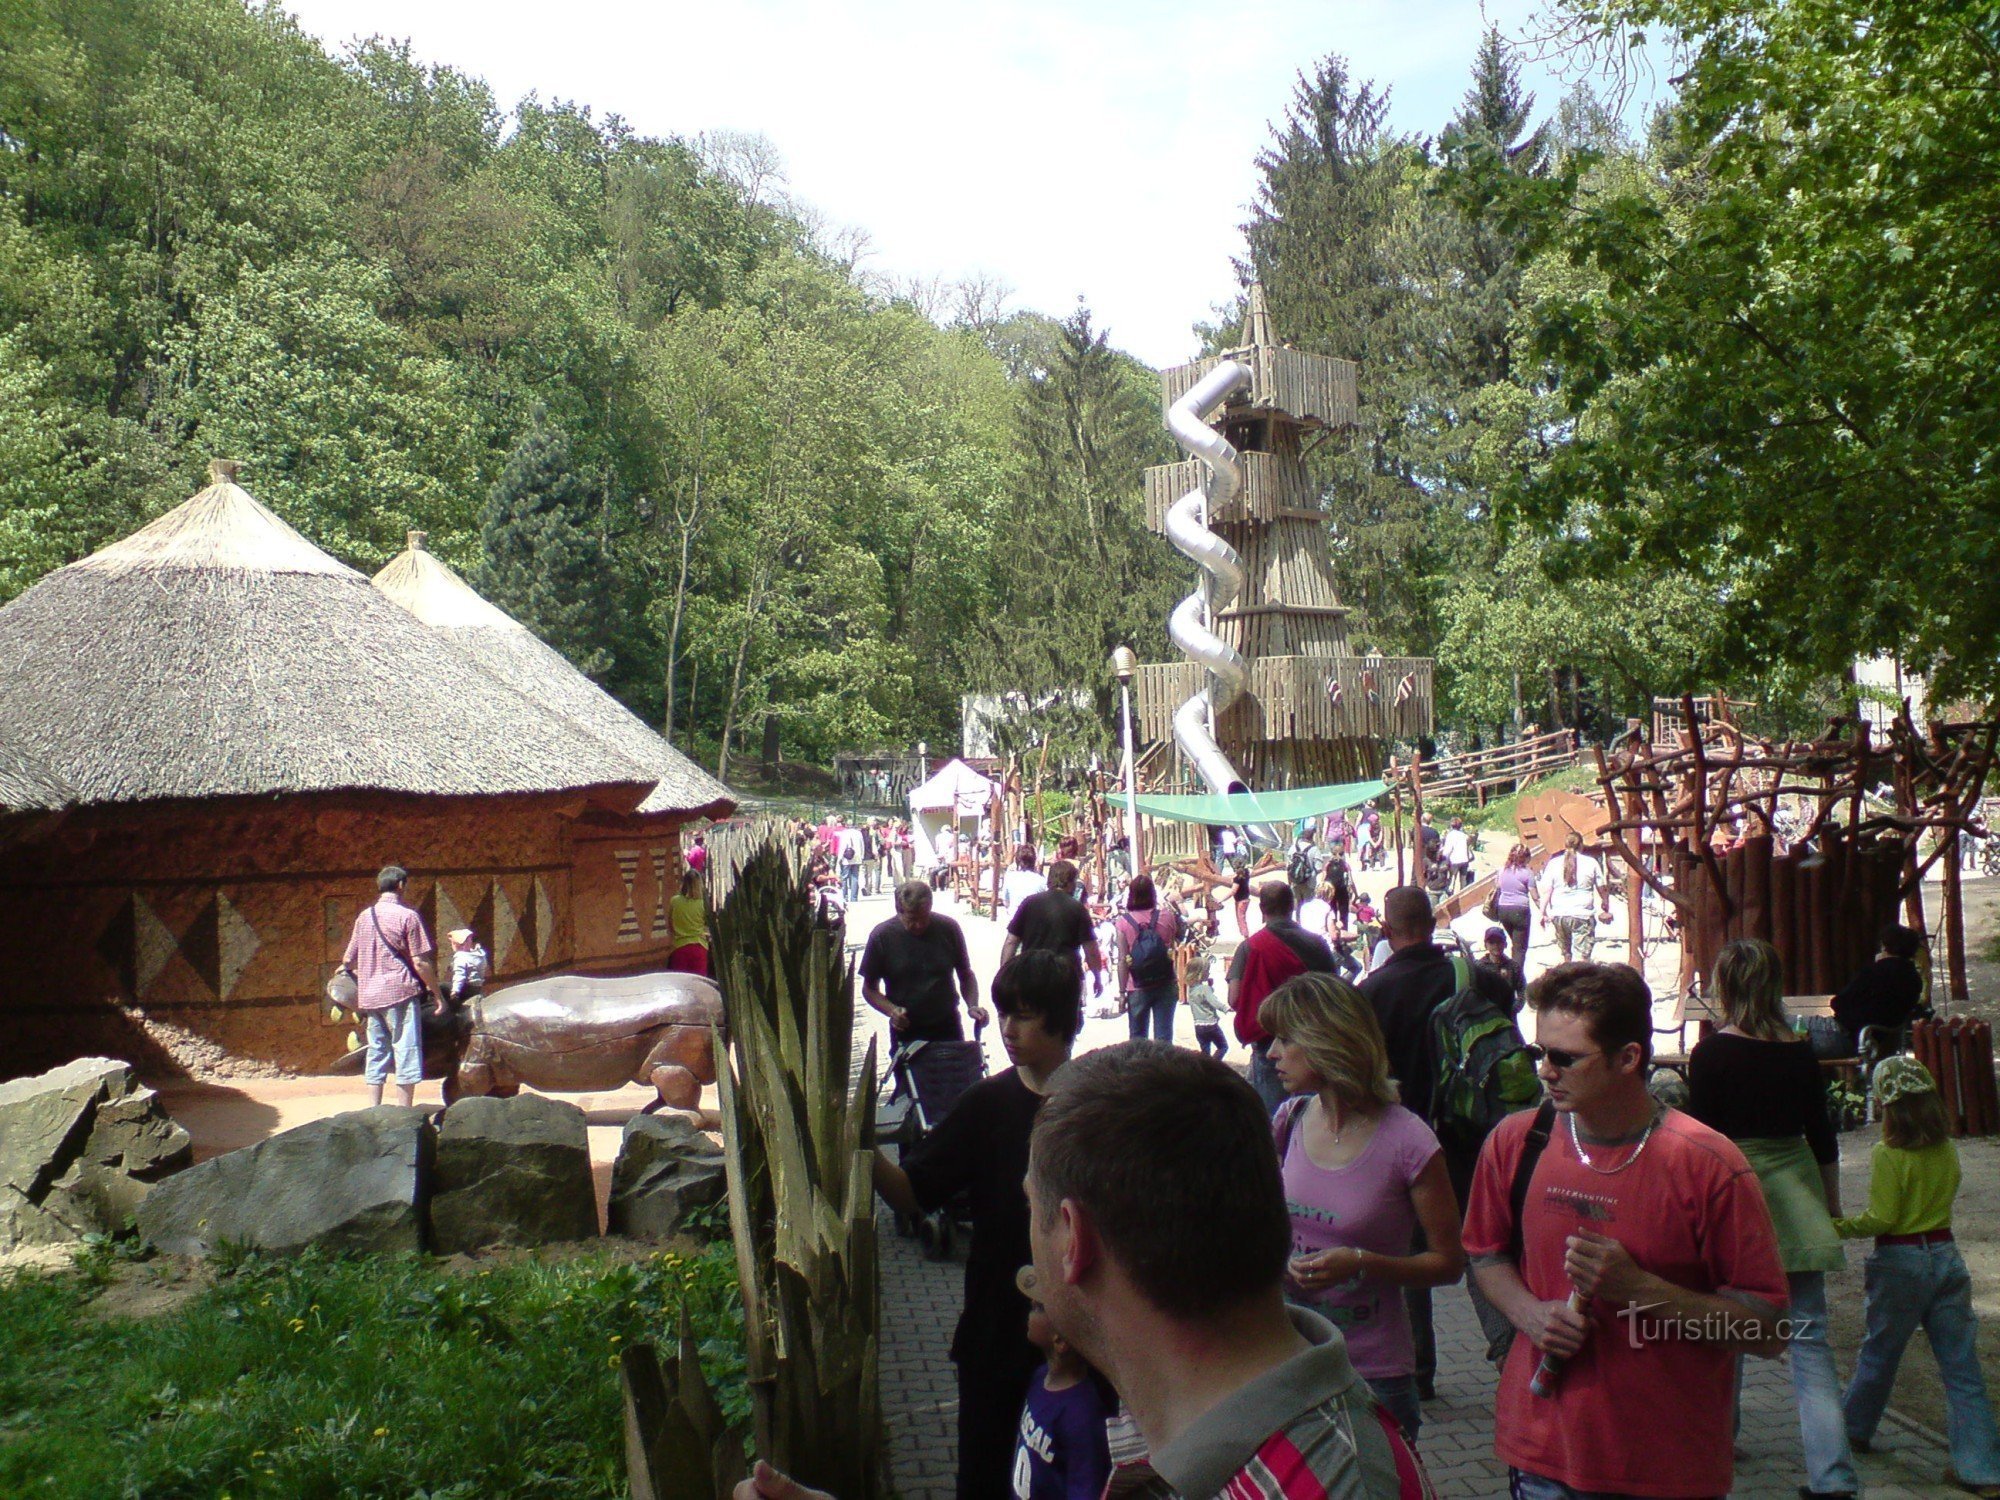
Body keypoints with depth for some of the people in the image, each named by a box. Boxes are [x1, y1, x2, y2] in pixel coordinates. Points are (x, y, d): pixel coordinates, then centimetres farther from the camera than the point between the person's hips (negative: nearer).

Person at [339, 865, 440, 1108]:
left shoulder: (364, 916, 11)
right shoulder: (407, 916, -7)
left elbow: (348, 961, 16)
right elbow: (420, 963, -10)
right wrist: (438, 994, -3)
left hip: (369, 995, 6)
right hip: (400, 992, -6)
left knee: (376, 1054, 11)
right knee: (406, 1053, -2)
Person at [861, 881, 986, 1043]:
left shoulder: (948, 929, -7)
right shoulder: (881, 936, -11)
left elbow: (966, 975, 5)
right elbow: (869, 988, -2)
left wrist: (972, 1006, -12)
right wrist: (891, 1010, -19)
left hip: (948, 1028, 1)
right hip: (905, 1032, -1)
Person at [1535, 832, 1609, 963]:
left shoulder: (1553, 864, 4)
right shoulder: (1591, 863, 2)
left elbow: (1546, 891, 1)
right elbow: (1603, 888, 8)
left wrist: (1543, 912, 6)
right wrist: (1606, 908, 22)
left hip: (1559, 914, 2)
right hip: (1583, 914, -2)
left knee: (1563, 953, 17)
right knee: (1581, 956, -4)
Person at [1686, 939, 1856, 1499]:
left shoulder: (1711, 1054, -11)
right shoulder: (1801, 1052, 1)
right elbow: (1823, 1137, 9)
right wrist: (1832, 1204, 22)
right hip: (1797, 1195, 3)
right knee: (1808, 1336, 3)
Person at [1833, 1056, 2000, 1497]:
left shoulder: (1888, 1154, -17)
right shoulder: (1946, 1149, 1)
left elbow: (1881, 1219, -18)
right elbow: (1946, 1190, 13)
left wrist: (1842, 1227, -4)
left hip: (1901, 1261, -5)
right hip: (1946, 1256, 5)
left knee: (1879, 1352, 14)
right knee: (1961, 1365, 5)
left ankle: (1855, 1428, 33)